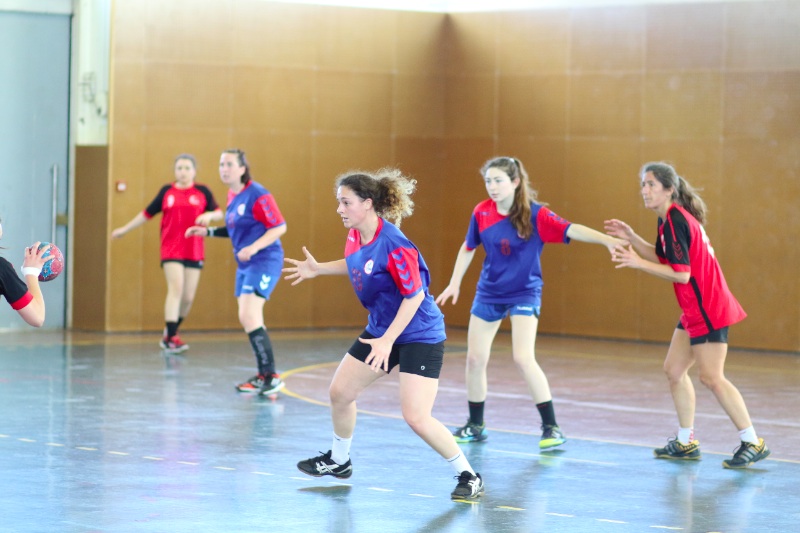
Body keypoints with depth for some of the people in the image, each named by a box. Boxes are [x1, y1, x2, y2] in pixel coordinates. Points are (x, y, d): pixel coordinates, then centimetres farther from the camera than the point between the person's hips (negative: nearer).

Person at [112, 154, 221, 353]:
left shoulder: (202, 192, 6)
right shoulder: (167, 191, 6)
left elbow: (219, 213, 5)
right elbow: (147, 213, 15)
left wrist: (209, 215, -18)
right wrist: (124, 229, 19)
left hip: (194, 252, 2)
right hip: (171, 251, -2)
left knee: (188, 297, 4)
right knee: (176, 289, -18)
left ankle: (170, 332, 26)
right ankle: (171, 337, -17)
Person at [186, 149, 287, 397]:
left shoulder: (257, 195, -15)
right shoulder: (233, 196, 11)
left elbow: (279, 227, -16)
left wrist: (254, 247, -26)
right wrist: (208, 232, 15)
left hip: (264, 261, -9)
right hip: (245, 264, 9)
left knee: (249, 317, -18)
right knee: (248, 320, 12)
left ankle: (272, 377, -14)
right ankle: (263, 376, 22)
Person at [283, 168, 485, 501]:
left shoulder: (393, 246, -28)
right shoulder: (355, 236, -3)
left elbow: (414, 295, -25)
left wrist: (387, 341, -25)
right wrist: (319, 269, 11)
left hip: (419, 335, -9)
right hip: (380, 329, 9)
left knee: (416, 417, -17)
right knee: (340, 391, 15)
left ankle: (468, 476, -2)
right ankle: (338, 460, 38)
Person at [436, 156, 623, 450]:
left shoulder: (535, 214, -17)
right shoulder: (482, 212, -5)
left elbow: (571, 230, -30)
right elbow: (468, 247, 12)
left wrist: (606, 239, -44)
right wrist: (454, 283, 11)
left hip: (524, 293, -4)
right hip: (489, 293, 5)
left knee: (523, 359, -18)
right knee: (475, 359, 5)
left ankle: (551, 427, -9)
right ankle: (475, 426, 22)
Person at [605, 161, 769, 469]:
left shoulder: (675, 221, -18)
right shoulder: (673, 218, 12)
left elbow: (680, 273, -22)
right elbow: (663, 258, 21)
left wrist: (637, 263, -21)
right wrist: (632, 239, 12)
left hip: (707, 309, -10)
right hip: (695, 310, 10)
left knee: (711, 377, -9)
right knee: (674, 369, 12)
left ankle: (752, 443, -4)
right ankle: (686, 443, 18)